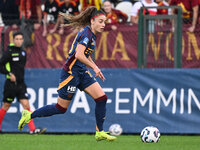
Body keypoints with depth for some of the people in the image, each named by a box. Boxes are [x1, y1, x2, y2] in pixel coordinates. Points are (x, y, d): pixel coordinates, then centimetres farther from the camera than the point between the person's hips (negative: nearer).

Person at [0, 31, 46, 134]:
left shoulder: (23, 52, 11)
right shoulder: (9, 52, -9)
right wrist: (9, 74, -18)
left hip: (21, 84, 5)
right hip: (11, 84, -5)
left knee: (26, 105, -6)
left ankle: (32, 129, -13)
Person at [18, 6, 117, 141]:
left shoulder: (92, 34, 12)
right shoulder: (86, 33, -18)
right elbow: (79, 54, -29)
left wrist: (97, 69, 24)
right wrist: (94, 67, -21)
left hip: (82, 73, 9)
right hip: (71, 73, -9)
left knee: (102, 98, -3)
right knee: (61, 108, 0)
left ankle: (100, 133, 3)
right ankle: (29, 115, 16)